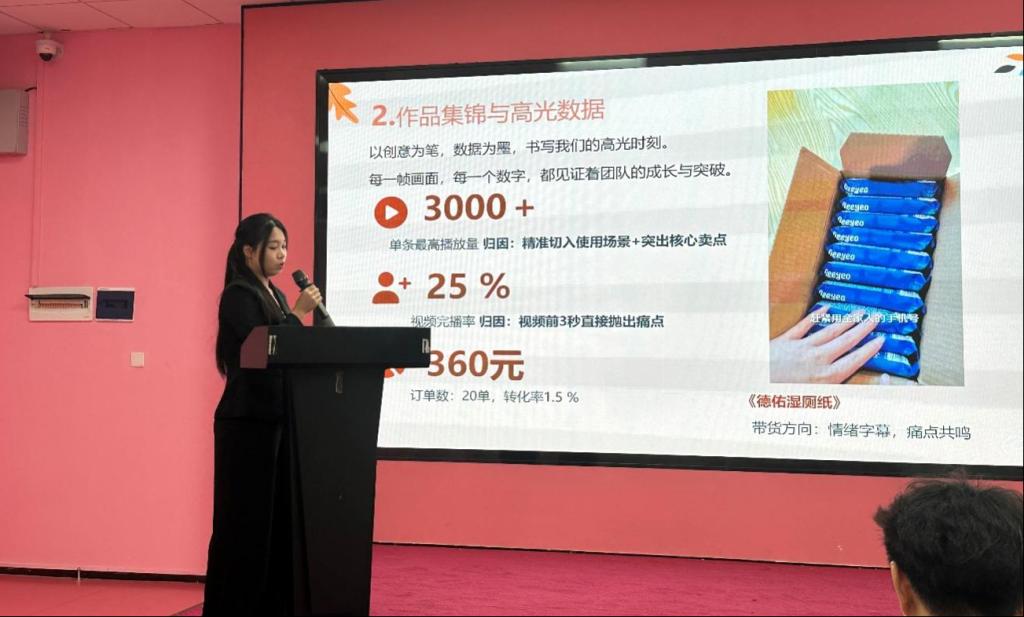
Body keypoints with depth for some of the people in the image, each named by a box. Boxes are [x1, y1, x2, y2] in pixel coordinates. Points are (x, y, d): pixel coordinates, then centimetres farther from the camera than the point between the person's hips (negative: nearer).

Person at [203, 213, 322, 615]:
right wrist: (297, 313, -16)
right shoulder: (238, 295, -8)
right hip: (247, 422, -8)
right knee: (246, 519, -3)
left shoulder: (275, 295, 17)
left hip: (276, 419, 8)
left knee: (279, 515, 10)